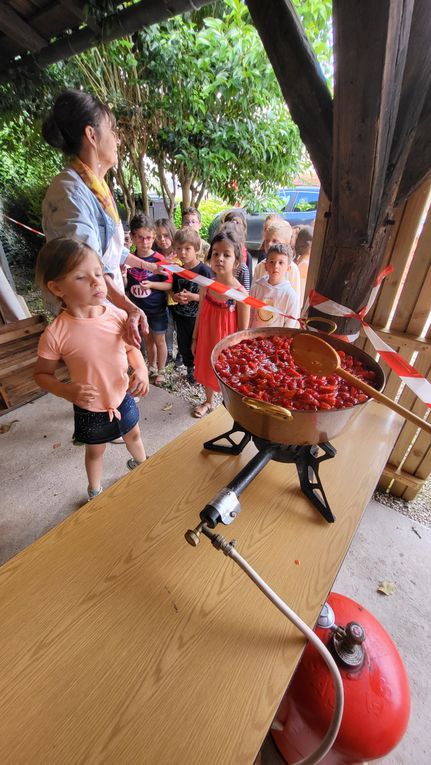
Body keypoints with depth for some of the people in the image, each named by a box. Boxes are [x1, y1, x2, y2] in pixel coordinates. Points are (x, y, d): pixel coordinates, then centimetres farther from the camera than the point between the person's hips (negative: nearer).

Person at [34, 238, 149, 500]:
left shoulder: (117, 315, -16)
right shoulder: (56, 334, -25)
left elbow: (131, 347, 1)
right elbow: (42, 374, -9)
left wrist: (141, 369, -17)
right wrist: (66, 391, -27)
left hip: (123, 397, 3)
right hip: (90, 409, -2)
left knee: (134, 435, 28)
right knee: (95, 451, 22)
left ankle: (140, 463, 62)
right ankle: (95, 491, 54)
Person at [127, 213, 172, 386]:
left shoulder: (159, 259, -13)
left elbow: (169, 284, -12)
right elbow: (126, 284, 9)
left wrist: (151, 284, -25)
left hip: (157, 309, -4)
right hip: (138, 308, 4)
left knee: (159, 340, 10)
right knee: (147, 339, 18)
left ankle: (161, 371, 29)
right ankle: (151, 367, 39)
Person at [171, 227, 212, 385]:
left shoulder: (204, 270, -14)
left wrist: (192, 297, -24)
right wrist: (176, 297, -9)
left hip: (198, 317, -5)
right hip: (181, 316, 6)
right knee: (184, 345, 17)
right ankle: (190, 369, 40)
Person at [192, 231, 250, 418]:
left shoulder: (241, 294, -21)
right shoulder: (205, 287, -7)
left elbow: (243, 329, -15)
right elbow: (200, 315, 5)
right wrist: (195, 339, 11)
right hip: (207, 340, 5)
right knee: (206, 371, 24)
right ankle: (209, 402, 52)